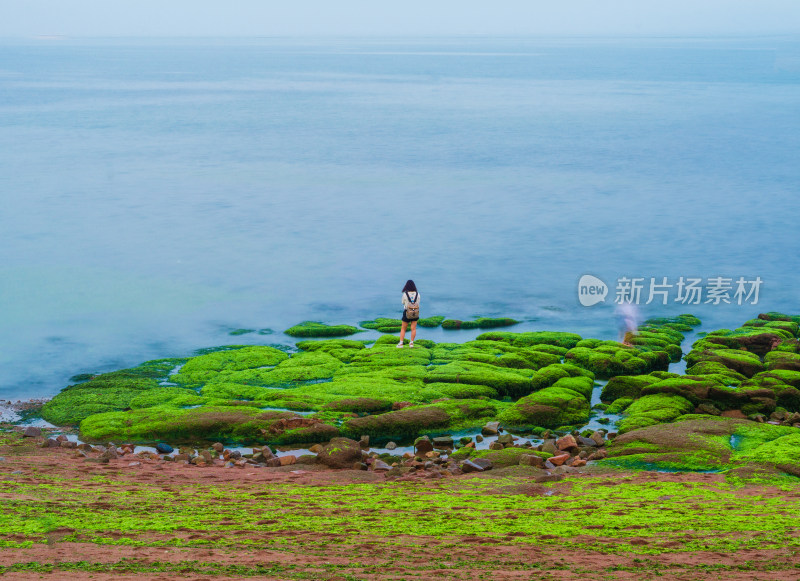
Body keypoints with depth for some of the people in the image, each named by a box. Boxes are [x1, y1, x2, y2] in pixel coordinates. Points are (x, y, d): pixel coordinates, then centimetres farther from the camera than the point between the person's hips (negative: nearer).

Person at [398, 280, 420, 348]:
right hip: (415, 313, 2)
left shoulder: (405, 294, -15)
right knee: (413, 329, 9)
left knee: (403, 329, 8)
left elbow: (403, 302, 2)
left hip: (407, 313, -2)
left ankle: (401, 343, 2)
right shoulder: (417, 294, -7)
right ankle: (411, 343, 10)